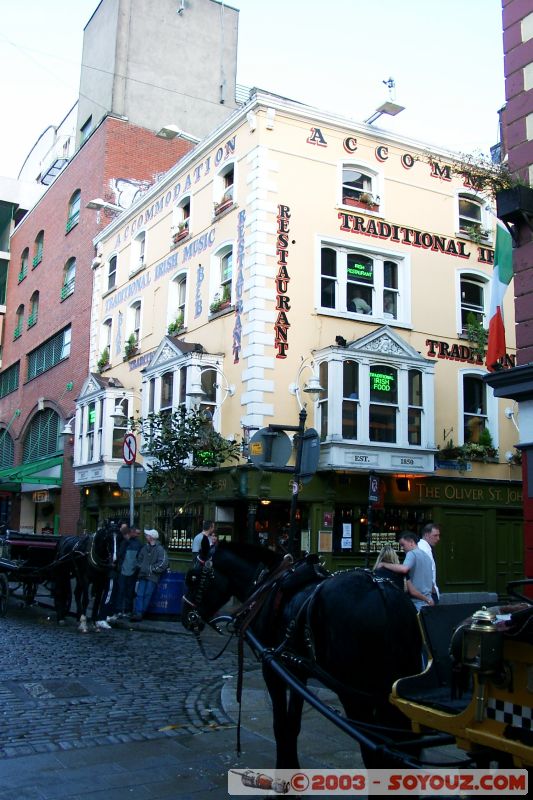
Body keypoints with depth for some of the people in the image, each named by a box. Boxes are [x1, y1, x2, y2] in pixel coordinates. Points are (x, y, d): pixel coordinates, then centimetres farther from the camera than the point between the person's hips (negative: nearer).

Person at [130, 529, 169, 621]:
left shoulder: (160, 549, -7)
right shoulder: (145, 548, 12)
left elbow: (163, 563, -13)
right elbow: (139, 558, 22)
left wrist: (151, 569, -11)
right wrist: (140, 567, 3)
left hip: (152, 577, -5)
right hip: (143, 575, 5)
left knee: (147, 595, -3)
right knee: (139, 594, -5)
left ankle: (140, 613, 2)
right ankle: (138, 613, -7)